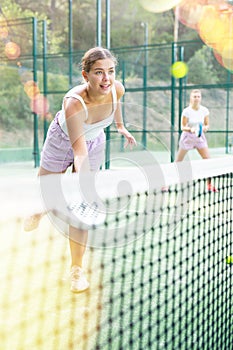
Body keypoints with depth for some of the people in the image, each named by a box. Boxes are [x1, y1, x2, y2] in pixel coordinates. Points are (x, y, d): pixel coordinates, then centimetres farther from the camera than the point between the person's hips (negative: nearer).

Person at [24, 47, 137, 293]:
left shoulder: (117, 89, -28)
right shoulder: (74, 103, -44)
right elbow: (80, 153, -50)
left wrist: (120, 126, 10)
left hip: (94, 141, 3)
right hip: (62, 140, -2)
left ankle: (76, 268, 10)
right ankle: (38, 212, 57)